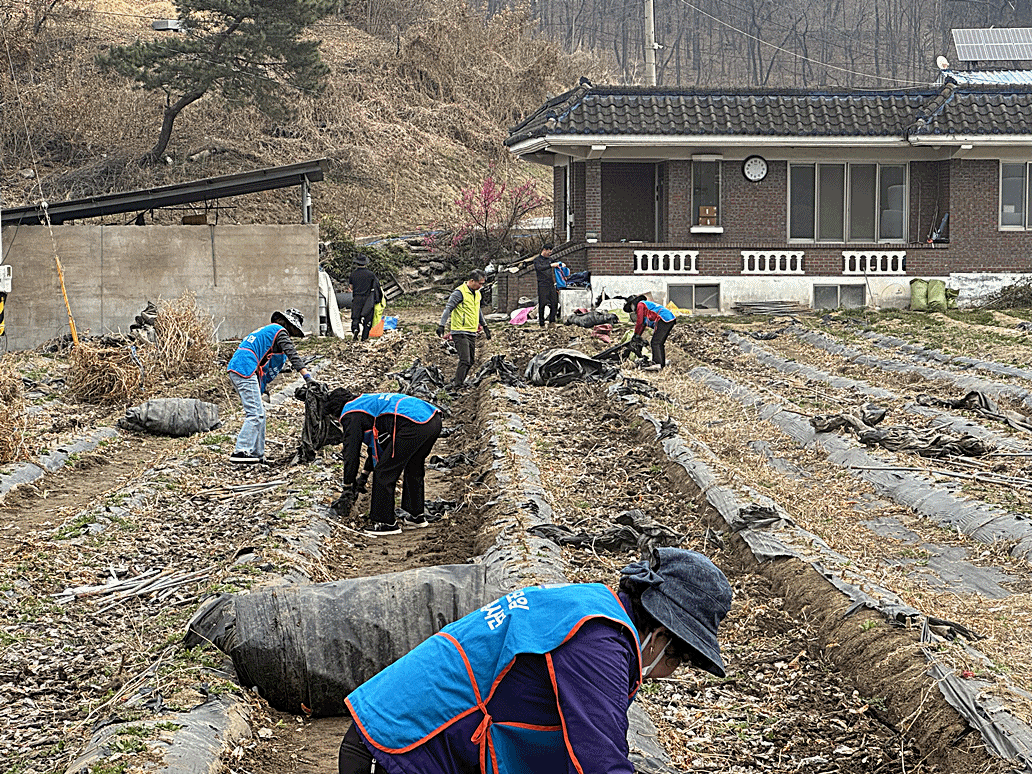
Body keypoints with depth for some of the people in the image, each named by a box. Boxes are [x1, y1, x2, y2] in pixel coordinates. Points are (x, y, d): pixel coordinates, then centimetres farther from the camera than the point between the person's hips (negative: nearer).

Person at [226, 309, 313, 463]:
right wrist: (307, 376, -13)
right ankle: (240, 452, -18)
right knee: (255, 414, -12)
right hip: (245, 370, -10)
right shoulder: (280, 331, 1)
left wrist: (263, 385, 27)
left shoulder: (265, 330, 31)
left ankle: (257, 454, 11)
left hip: (235, 370, 10)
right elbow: (292, 354, -9)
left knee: (259, 413, 12)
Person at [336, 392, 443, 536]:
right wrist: (364, 476, 49)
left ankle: (386, 523, 11)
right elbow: (377, 444, 44)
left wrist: (348, 488, 9)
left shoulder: (350, 413, 8)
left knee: (384, 474, 4)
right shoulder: (367, 402, 36)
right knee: (414, 469, 29)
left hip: (412, 425, -10)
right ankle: (416, 516, 37)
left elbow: (351, 452, 4)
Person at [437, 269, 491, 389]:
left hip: (472, 333, 8)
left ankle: (457, 382, 20)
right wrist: (441, 325, -27)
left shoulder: (477, 293, 14)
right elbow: (448, 308, -17)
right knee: (465, 361, -16)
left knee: (470, 362, 8)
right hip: (460, 333, -8)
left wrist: (485, 326, 38)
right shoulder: (459, 292, -12)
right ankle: (456, 386, -13)